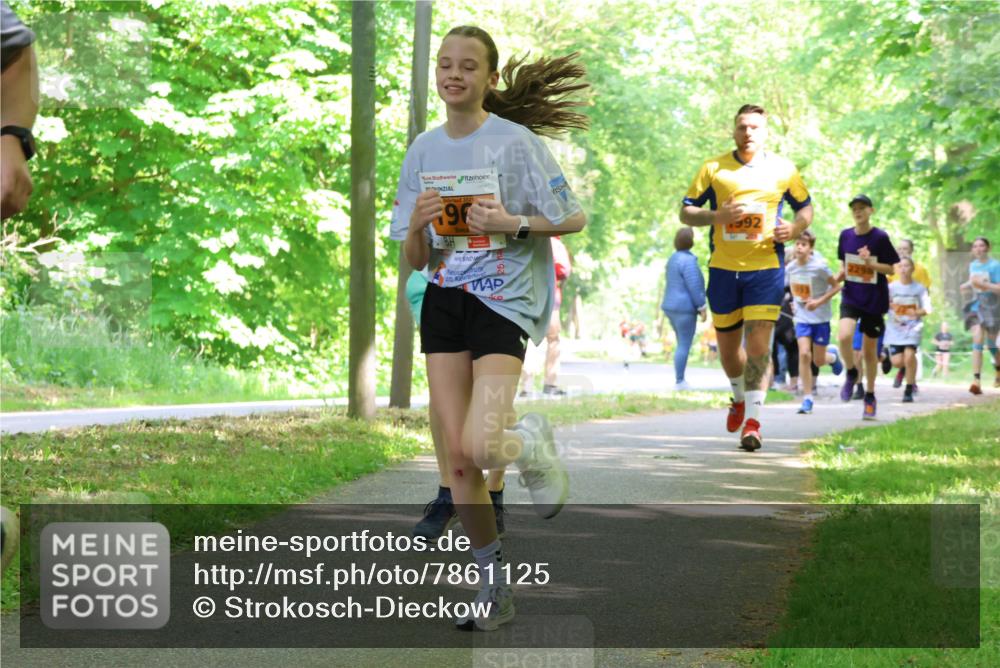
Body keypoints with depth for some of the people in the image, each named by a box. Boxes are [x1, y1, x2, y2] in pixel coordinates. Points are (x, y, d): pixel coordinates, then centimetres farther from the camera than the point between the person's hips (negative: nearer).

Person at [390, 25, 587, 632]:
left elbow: (574, 219, -3)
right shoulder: (424, 149, 7)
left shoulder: (516, 141, -8)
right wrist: (417, 225, -12)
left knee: (482, 448, -21)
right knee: (456, 456, 2)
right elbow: (416, 260, 9)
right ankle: (495, 587, 15)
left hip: (504, 302, -5)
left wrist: (513, 224, -17)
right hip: (444, 303, 5)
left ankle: (532, 442, 16)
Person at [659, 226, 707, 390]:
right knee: (684, 346, -6)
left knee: (682, 344, 15)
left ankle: (679, 379, 15)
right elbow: (694, 286, -18)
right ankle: (679, 381, -6)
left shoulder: (673, 259, 13)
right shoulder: (688, 260, -15)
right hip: (685, 308, -10)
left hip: (671, 306, 10)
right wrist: (702, 307, -12)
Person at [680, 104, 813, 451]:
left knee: (758, 342, -13)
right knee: (727, 345, 12)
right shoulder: (713, 168, 4)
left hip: (766, 268, -2)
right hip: (723, 269, 2)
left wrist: (794, 229, -6)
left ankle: (752, 420, -12)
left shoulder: (783, 169, 4)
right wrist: (718, 216, -14)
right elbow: (686, 212, 5)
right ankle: (739, 397, 40)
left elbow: (806, 207, 16)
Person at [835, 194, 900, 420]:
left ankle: (870, 397, 23)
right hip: (851, 297, 2)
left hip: (875, 300, -2)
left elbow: (891, 269, -5)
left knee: (869, 350, 6)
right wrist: (839, 277, -7)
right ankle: (851, 373, 4)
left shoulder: (880, 237, -8)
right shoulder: (845, 236, 2)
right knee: (844, 336, -25)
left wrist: (871, 264, -22)